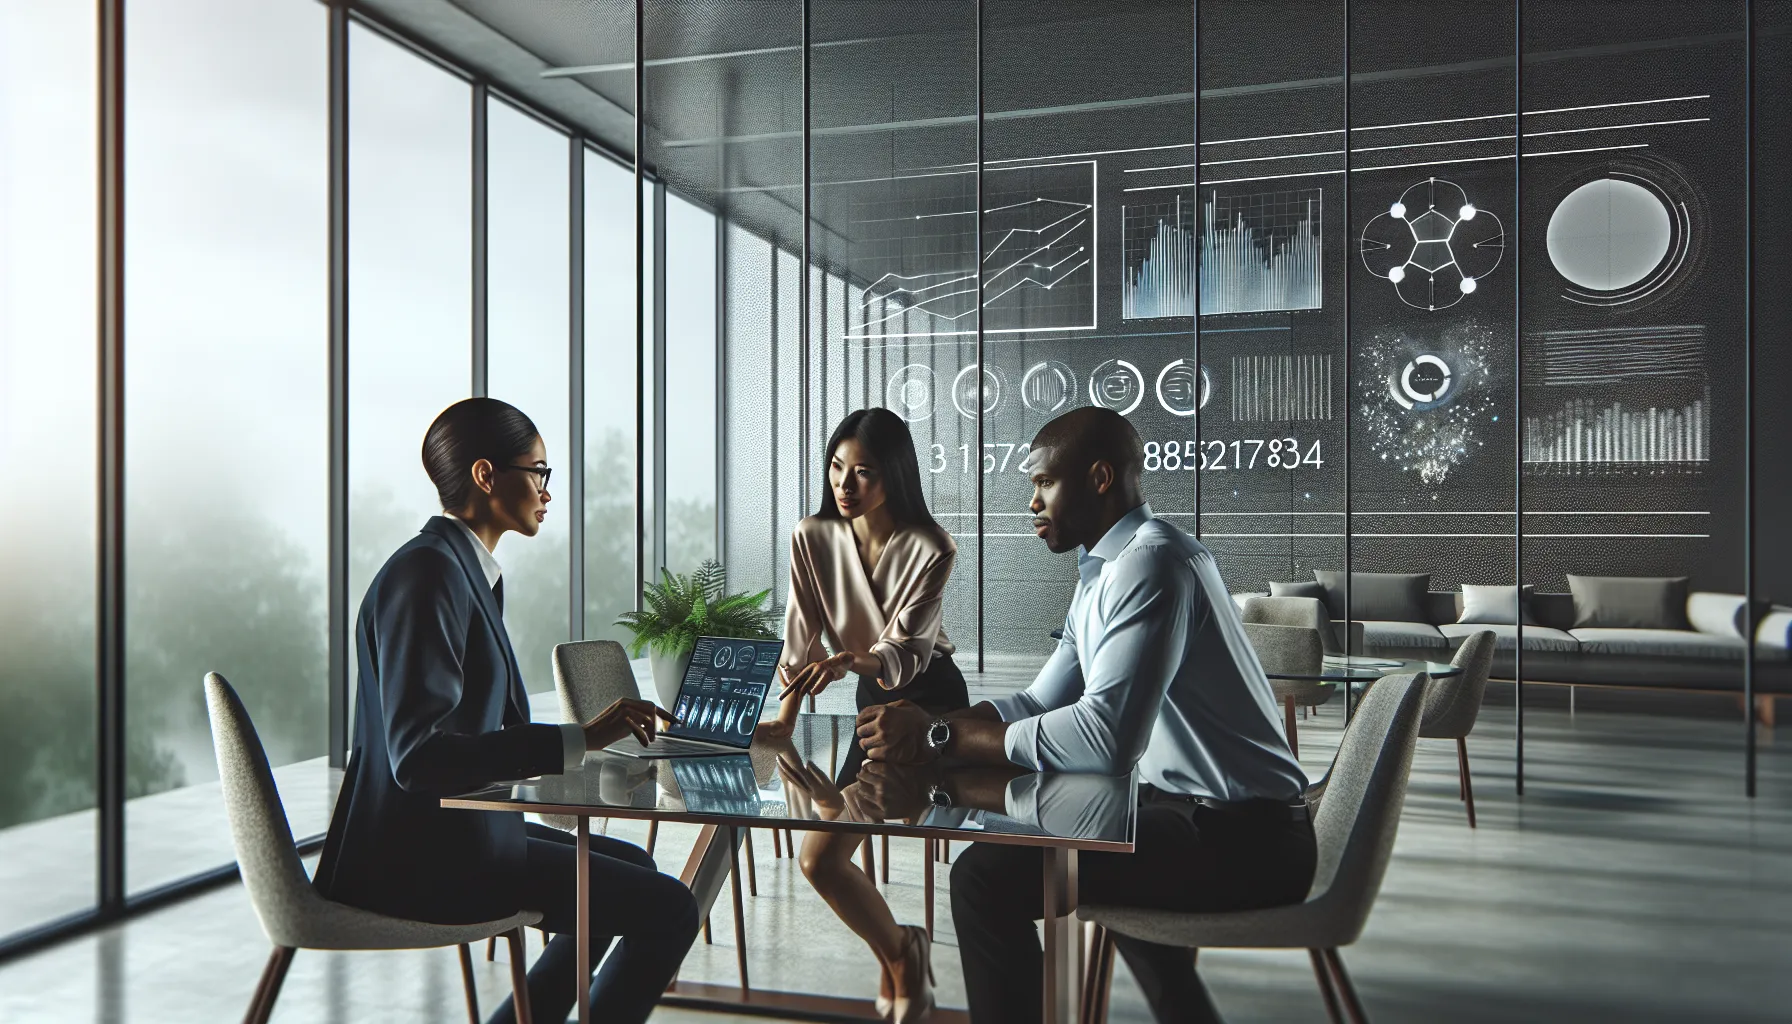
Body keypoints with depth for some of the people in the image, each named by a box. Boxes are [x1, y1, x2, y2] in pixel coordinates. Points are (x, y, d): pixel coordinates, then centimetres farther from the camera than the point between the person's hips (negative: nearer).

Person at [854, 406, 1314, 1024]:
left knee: (987, 877, -16)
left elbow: (1105, 736, -31)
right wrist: (923, 729, -2)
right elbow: (1040, 703, 13)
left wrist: (942, 740, -23)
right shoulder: (1102, 574, 13)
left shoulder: (1152, 562, -20)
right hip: (1197, 811, 11)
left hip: (1240, 840, -10)